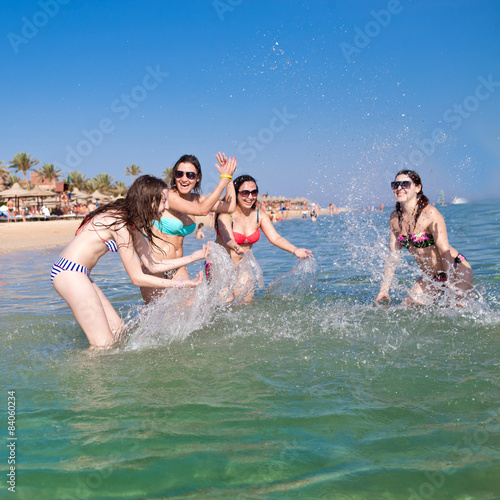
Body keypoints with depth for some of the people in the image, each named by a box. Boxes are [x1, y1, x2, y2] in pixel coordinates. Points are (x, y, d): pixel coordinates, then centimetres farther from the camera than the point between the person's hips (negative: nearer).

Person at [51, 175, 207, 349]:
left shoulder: (132, 224, 9)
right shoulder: (121, 224, -20)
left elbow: (153, 265, 13)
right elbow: (137, 278, -16)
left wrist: (193, 257, 12)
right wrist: (180, 284, -13)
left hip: (77, 274, 10)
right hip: (70, 273, -10)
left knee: (118, 331, 11)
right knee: (104, 344, -9)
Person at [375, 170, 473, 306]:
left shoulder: (430, 213, -20)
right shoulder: (395, 217, -1)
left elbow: (445, 251, -26)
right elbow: (393, 255, 1)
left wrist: (452, 287, -34)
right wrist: (384, 289, -3)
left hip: (456, 270, -6)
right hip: (431, 277, 6)